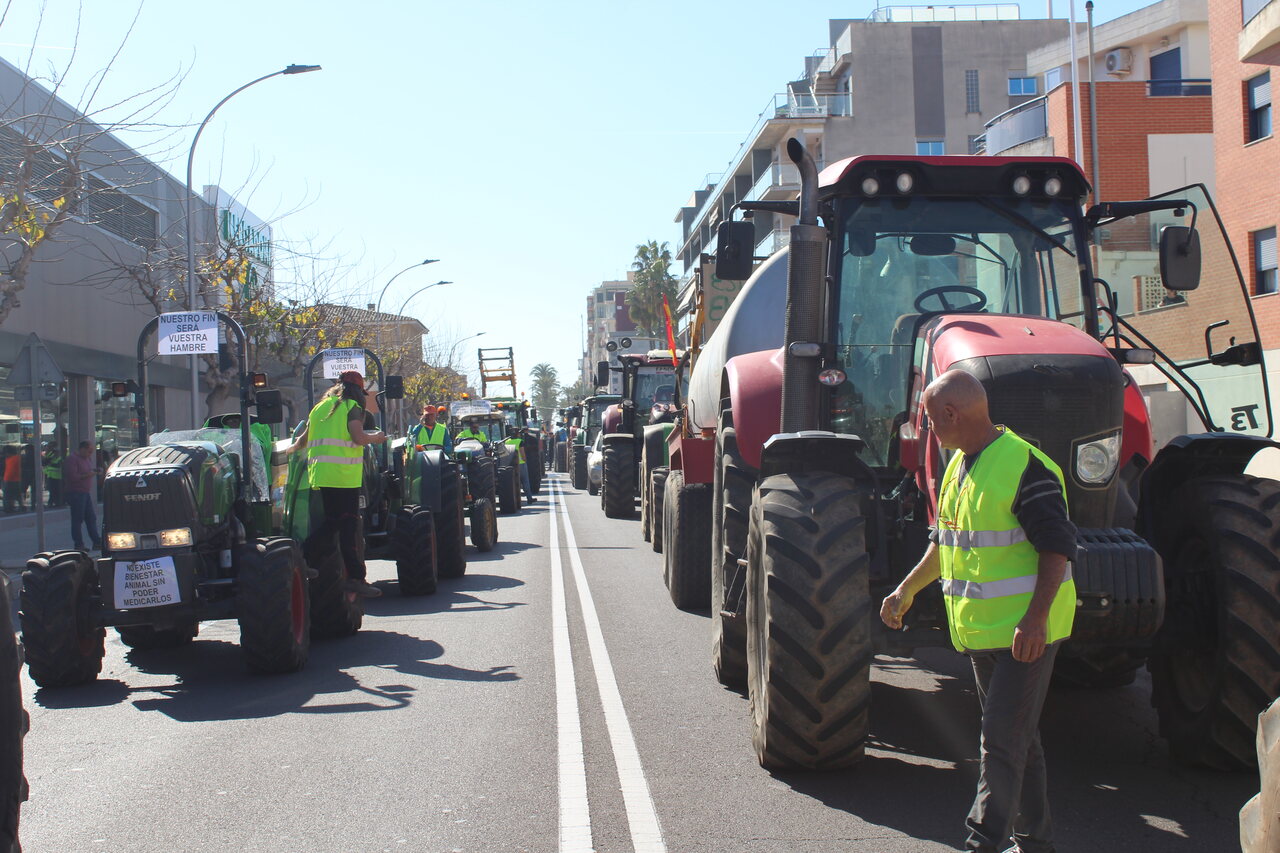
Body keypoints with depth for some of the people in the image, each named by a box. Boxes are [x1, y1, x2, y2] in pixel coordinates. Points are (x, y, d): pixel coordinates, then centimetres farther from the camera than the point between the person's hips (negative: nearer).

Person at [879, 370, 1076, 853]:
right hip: (980, 631, 9)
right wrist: (908, 590, 24)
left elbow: (1058, 547, -20)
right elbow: (945, 541, 23)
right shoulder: (959, 467, 11)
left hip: (1025, 632, -9)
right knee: (1015, 740, 16)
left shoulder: (1023, 466, -17)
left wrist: (1035, 618, -27)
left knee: (1003, 741, -8)